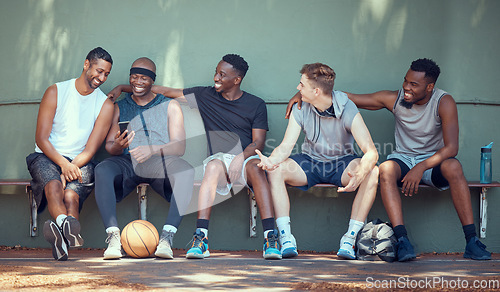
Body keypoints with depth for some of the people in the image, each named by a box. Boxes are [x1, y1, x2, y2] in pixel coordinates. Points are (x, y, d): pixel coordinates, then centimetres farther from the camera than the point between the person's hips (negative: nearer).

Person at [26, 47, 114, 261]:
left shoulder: (105, 105, 6)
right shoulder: (55, 92, 3)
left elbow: (90, 150, -1)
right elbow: (41, 138, -3)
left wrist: (71, 168, -20)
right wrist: (63, 164, -20)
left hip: (80, 163, 1)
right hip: (46, 157, -1)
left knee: (70, 195, -32)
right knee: (53, 185, -36)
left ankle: (61, 240, -58)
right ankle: (66, 223, -66)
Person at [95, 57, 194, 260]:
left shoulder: (170, 107, 16)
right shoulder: (119, 108, 22)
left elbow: (179, 147, 4)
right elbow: (109, 146, 14)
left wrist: (153, 149, -18)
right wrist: (117, 146, -12)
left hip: (160, 162, -1)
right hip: (127, 162, 1)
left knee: (186, 172, -35)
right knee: (102, 170, -34)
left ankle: (167, 237, -41)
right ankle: (113, 236, -40)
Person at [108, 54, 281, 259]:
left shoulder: (256, 105, 9)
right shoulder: (205, 96, 12)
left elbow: (258, 142, 2)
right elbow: (165, 91, 15)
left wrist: (241, 157, -19)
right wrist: (124, 88, 15)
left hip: (246, 159, -1)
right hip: (219, 158, 1)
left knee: (256, 167, -37)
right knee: (214, 165, -36)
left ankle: (270, 237, -45)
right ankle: (201, 237, -46)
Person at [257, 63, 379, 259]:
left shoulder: (348, 110, -20)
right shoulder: (300, 110, -9)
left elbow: (371, 152, -28)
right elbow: (286, 146, -13)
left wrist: (359, 175, -50)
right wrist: (271, 160, -38)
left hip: (341, 163, -2)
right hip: (310, 162, 3)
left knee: (372, 172, -33)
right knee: (274, 170, -25)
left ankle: (350, 239, -31)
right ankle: (286, 239, -29)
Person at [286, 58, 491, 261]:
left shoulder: (444, 102, -14)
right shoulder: (394, 99, -7)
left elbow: (451, 148, -21)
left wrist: (420, 168, -33)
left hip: (432, 160, -2)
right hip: (403, 158, 2)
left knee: (453, 167, -36)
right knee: (386, 169, -34)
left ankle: (472, 242, -33)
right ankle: (402, 240, -42)